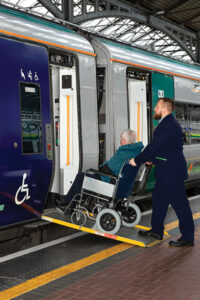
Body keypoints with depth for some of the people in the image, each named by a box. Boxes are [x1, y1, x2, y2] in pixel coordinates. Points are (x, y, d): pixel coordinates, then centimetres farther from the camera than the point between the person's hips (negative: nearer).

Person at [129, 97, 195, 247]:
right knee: (159, 199, 17)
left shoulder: (169, 125, -19)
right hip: (165, 173, 11)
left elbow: (154, 146, -21)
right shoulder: (167, 123, 15)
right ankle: (157, 230, 29)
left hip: (172, 172, -11)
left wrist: (137, 160, -13)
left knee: (179, 203, -3)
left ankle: (188, 237, 6)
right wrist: (151, 159, 12)